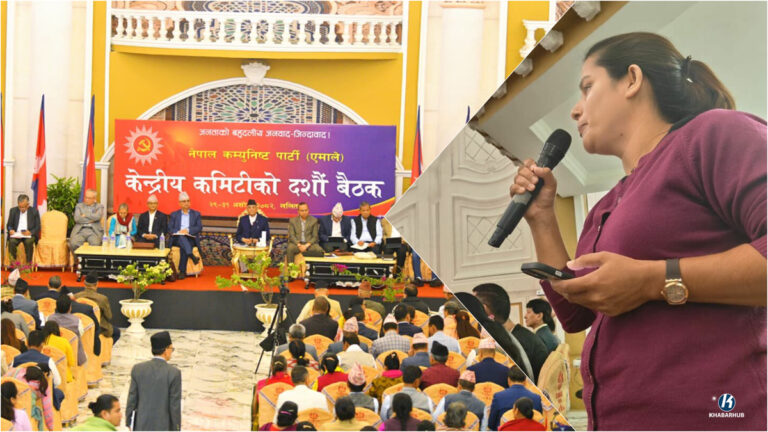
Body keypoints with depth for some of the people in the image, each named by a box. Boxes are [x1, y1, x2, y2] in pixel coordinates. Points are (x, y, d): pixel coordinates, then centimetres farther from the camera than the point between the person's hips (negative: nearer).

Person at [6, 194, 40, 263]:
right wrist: (10, 230, -12)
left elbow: (38, 227, 2)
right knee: (11, 242, -31)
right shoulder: (13, 211, 9)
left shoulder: (34, 211, 3)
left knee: (28, 242, -35)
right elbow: (9, 225, 13)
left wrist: (30, 232, -19)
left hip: (29, 234, -2)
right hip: (16, 234, 2)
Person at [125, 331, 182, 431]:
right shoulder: (174, 373, -14)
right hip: (163, 427, -3)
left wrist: (129, 425, 10)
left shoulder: (137, 369, -5)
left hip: (141, 427, 3)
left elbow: (131, 400, -1)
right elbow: (175, 406, -12)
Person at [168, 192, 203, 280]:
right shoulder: (174, 214, 18)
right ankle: (192, 256, -53)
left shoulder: (196, 214, 17)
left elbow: (199, 227, 4)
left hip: (191, 238, -1)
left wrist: (188, 230, -13)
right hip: (177, 239, 1)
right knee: (181, 237, -37)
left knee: (183, 247, -34)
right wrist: (178, 232, -15)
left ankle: (182, 271, -35)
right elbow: (170, 229, 6)